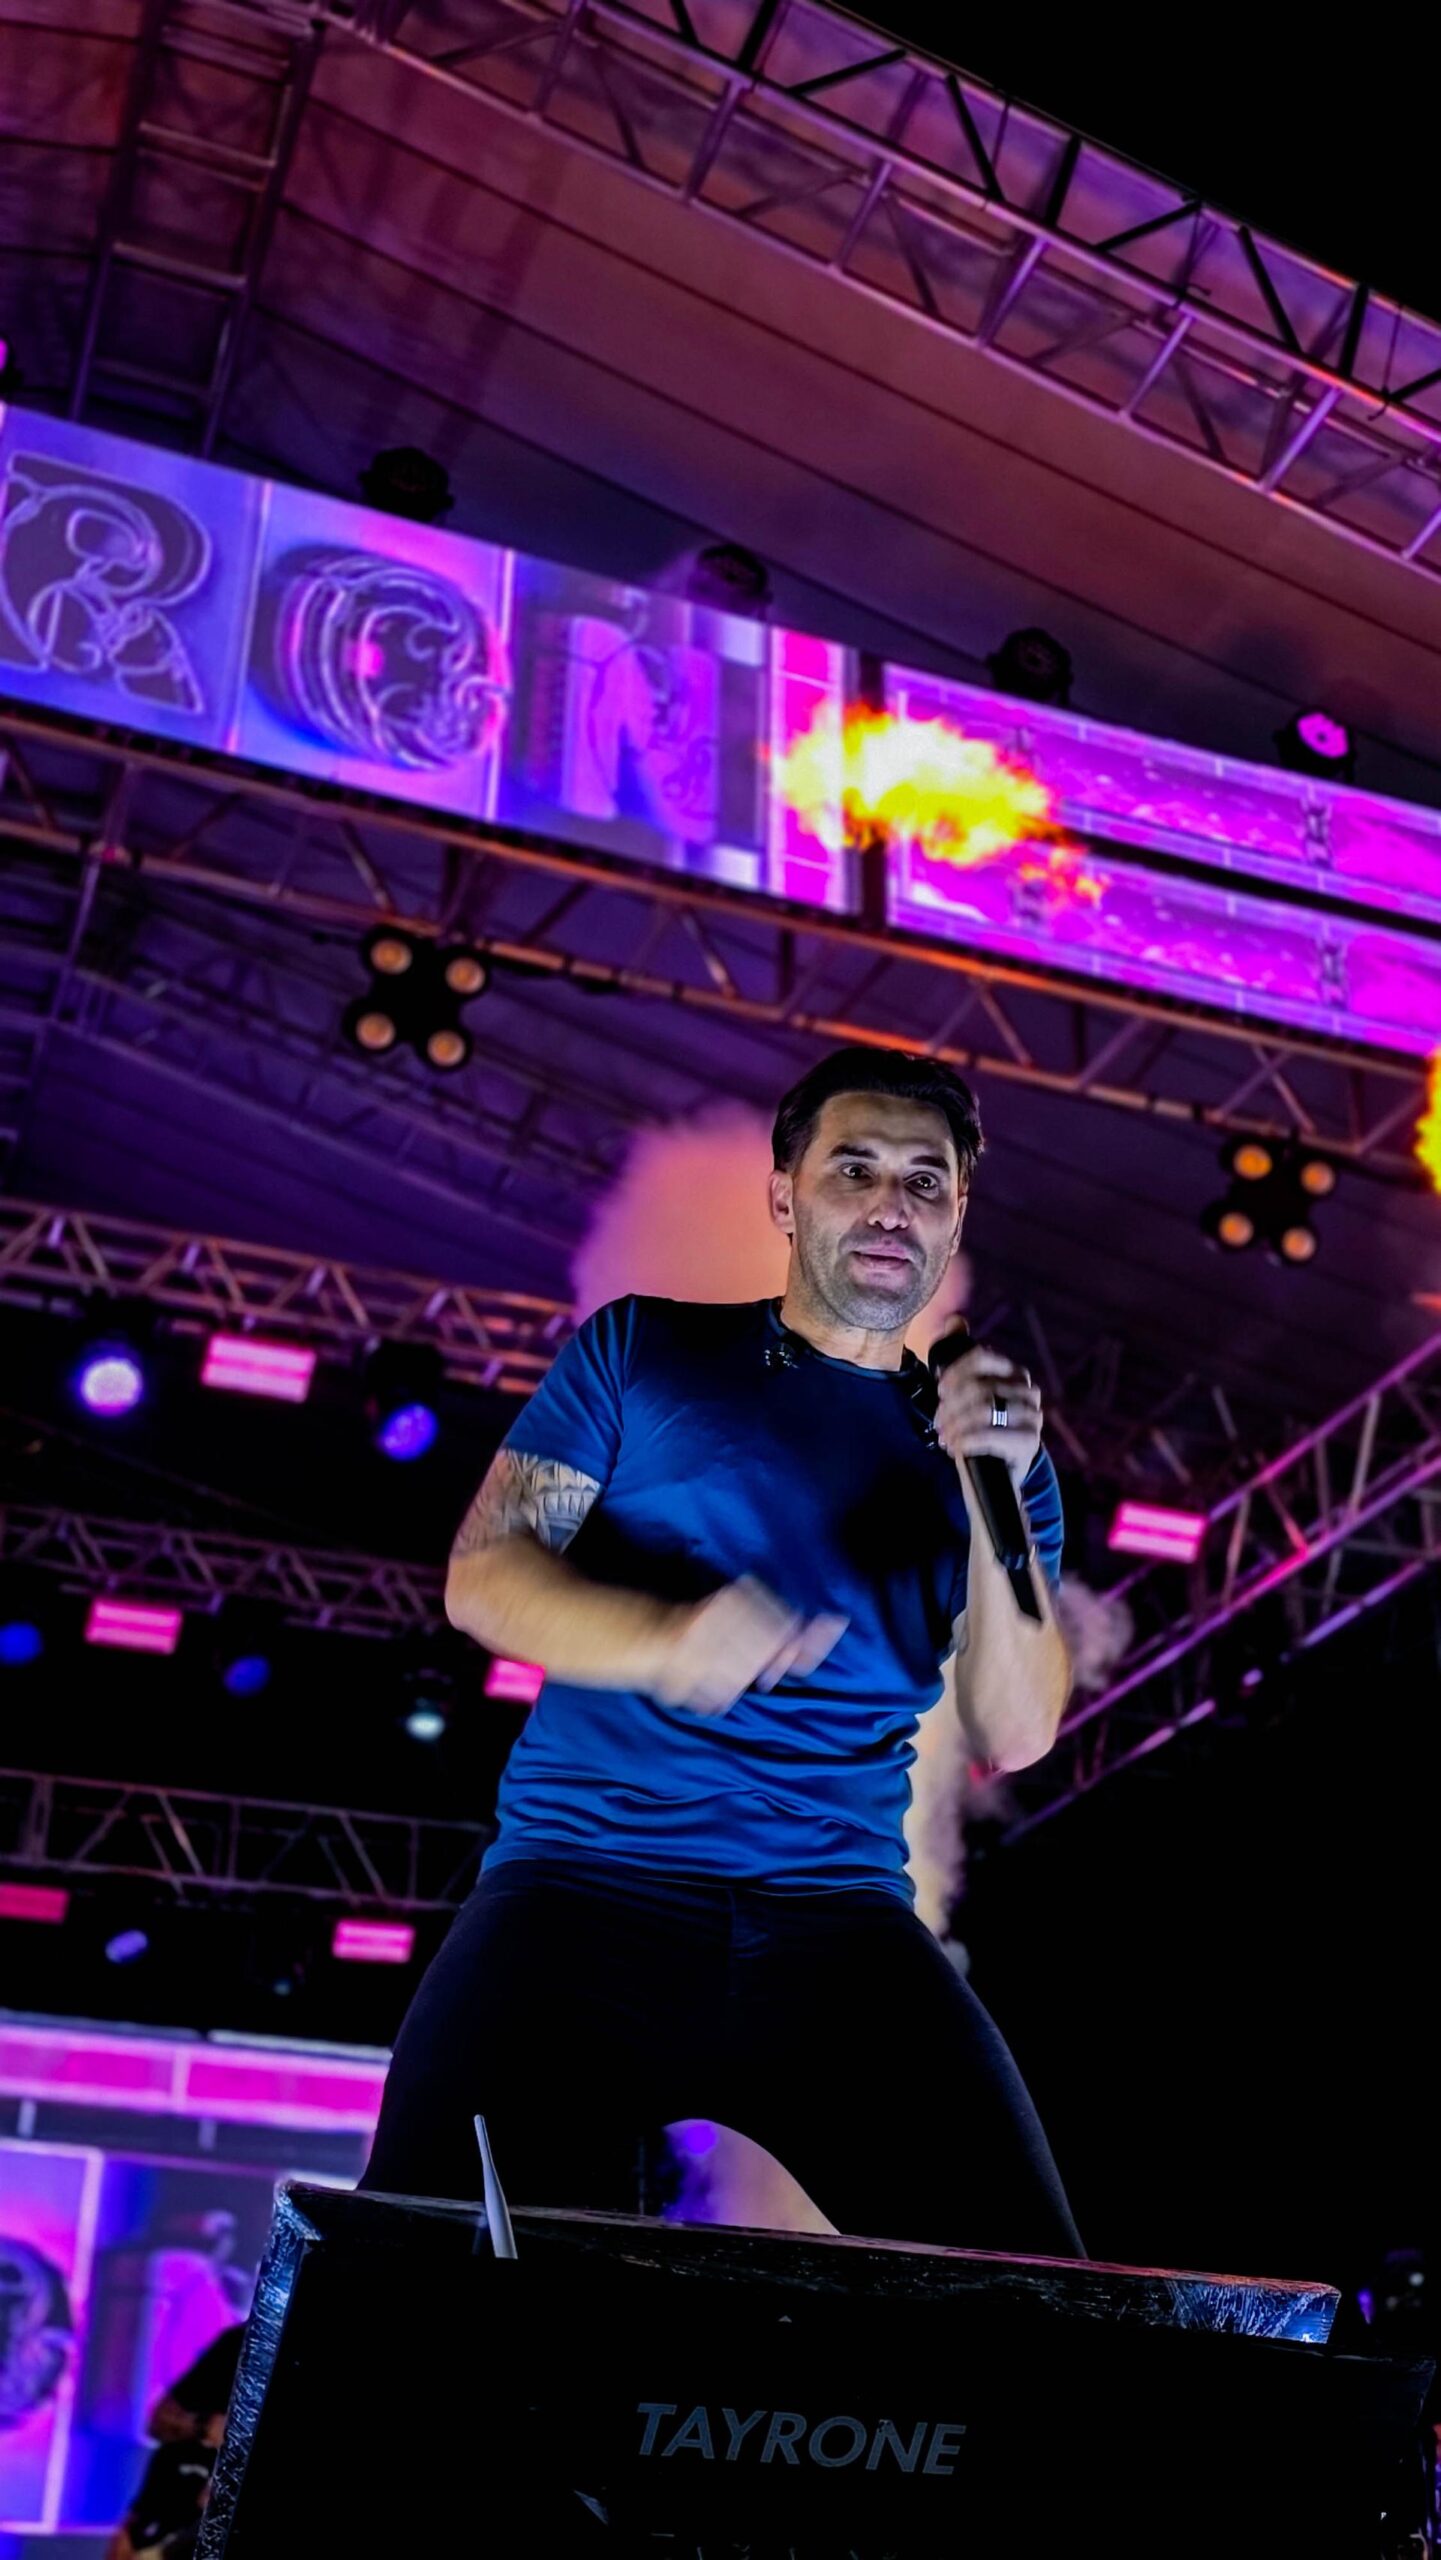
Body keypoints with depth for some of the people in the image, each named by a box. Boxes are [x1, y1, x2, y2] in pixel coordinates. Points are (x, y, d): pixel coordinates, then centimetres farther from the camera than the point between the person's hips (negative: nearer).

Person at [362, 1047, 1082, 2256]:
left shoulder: (990, 1450, 16)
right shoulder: (642, 1350, 12)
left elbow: (1016, 1736, 5)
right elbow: (483, 1573, 3)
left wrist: (993, 1493, -9)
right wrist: (663, 1642, -18)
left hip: (838, 1925, 2)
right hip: (585, 1888, -1)